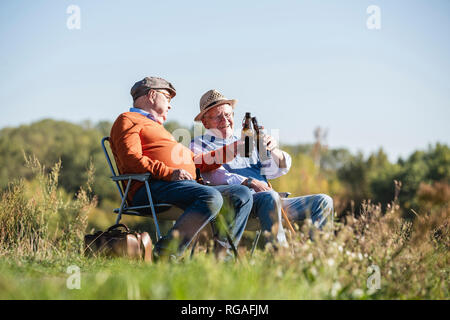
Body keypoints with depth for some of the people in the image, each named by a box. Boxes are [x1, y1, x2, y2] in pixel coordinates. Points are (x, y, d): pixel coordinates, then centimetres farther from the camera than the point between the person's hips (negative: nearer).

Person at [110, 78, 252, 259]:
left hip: (184, 186, 9)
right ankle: (164, 253, -34)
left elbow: (197, 162, 35)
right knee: (212, 198, -33)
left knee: (242, 195, 0)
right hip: (151, 188, -9)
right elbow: (132, 160, -11)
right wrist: (169, 173, -21)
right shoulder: (128, 120, 9)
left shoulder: (156, 127, 38)